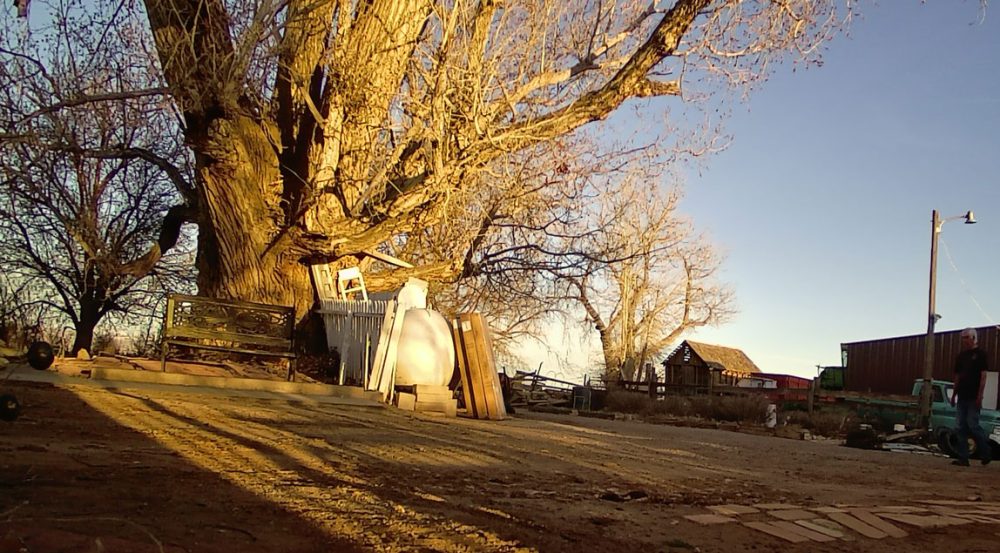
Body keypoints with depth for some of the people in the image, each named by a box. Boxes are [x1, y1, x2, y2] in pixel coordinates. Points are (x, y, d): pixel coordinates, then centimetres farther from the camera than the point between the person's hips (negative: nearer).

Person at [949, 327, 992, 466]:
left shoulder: (980, 354, -4)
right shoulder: (961, 356, 15)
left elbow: (983, 375, -10)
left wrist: (980, 395, -16)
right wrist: (954, 394, 14)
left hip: (974, 397, -7)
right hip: (962, 397, 7)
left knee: (973, 425, -9)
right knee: (961, 426, 4)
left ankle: (986, 453, 10)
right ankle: (963, 458, 6)